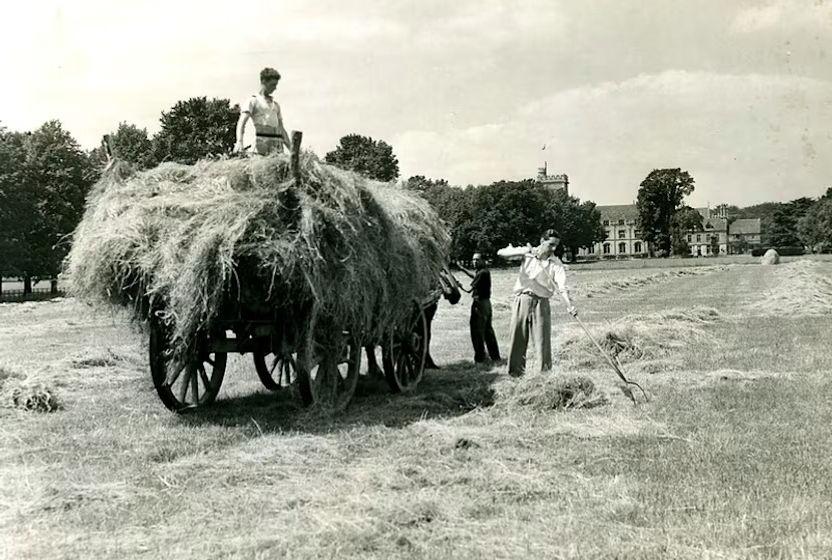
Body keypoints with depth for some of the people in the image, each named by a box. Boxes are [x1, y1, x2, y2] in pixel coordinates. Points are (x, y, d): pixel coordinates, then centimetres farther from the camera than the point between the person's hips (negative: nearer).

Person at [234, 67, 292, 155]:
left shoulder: (275, 105, 26)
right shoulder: (253, 101, 7)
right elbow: (241, 122, -8)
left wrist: (292, 149, 17)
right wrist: (239, 142, -26)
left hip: (278, 143, 6)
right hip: (262, 143, -5)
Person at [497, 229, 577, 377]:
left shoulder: (556, 264, -1)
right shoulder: (527, 253, 3)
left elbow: (561, 288, -13)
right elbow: (501, 253, -3)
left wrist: (569, 305, -31)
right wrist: (523, 252, -18)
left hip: (541, 303, -1)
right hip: (522, 300, 1)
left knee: (543, 341, -3)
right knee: (518, 338, 3)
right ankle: (516, 373, 10)